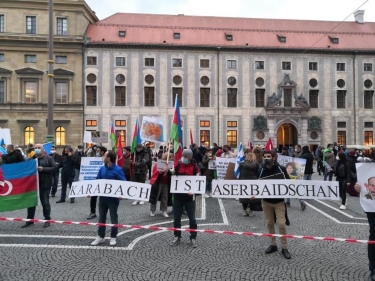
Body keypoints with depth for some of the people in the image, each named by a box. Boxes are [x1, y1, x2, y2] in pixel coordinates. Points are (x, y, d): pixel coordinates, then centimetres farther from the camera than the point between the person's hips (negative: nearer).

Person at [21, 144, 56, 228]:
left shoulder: (49, 158, -1)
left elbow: (54, 168, -9)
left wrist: (43, 169, -18)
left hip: (45, 184, -4)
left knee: (45, 202, 3)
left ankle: (47, 220, 14)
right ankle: (30, 220, 25)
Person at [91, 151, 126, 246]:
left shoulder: (118, 169, -15)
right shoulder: (102, 169, 3)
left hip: (113, 198, -6)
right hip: (102, 197, 6)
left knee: (113, 218, 9)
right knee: (101, 217, 14)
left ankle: (113, 237, 22)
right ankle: (100, 237, 27)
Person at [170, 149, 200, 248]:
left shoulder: (195, 167, -6)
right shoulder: (178, 165, 1)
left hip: (189, 196, -2)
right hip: (178, 195, 3)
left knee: (192, 218, 5)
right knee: (176, 217, 11)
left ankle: (193, 238, 19)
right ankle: (177, 237, 26)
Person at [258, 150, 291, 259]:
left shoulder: (281, 169, -11)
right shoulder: (261, 170, -4)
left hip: (279, 201, -3)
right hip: (266, 201, 3)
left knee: (281, 224, -4)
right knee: (270, 223, 12)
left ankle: (284, 248, 11)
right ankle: (273, 244, 28)